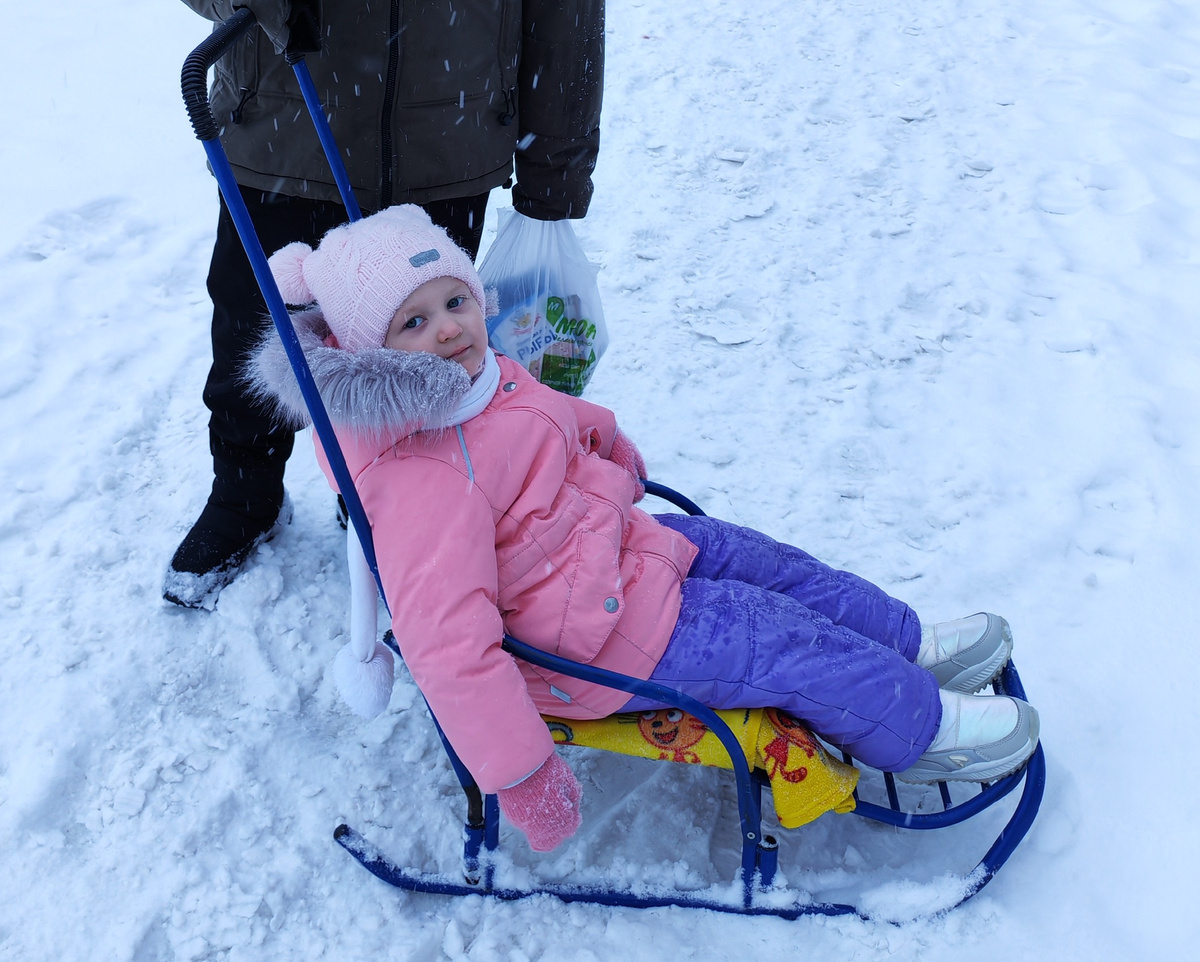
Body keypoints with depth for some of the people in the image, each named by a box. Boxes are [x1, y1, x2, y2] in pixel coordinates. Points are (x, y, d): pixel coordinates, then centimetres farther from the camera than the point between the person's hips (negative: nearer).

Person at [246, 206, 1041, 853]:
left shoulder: (478, 382, -1)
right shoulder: (418, 479, -34)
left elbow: (558, 417, 22)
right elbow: (445, 640, -37)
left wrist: (606, 439, 40)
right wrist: (519, 775, -34)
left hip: (618, 544, 10)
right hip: (595, 639, -10)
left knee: (764, 562, 16)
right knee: (797, 647, -4)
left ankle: (909, 644, 36)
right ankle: (916, 725, 21)